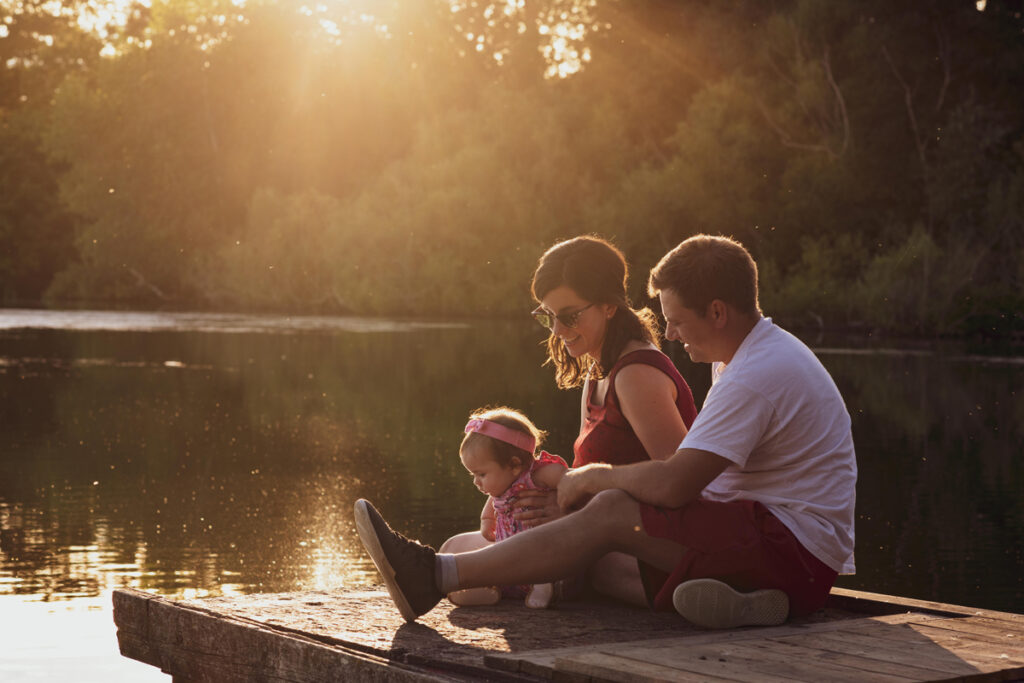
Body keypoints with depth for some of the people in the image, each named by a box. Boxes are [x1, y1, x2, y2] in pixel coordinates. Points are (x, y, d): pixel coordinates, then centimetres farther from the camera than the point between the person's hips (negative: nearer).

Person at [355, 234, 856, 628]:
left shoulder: (756, 377, -18)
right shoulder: (757, 351, 16)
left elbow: (674, 484, -25)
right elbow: (690, 471, 18)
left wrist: (592, 478, -8)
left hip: (796, 550, -10)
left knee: (611, 513, -20)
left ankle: (436, 575, -20)